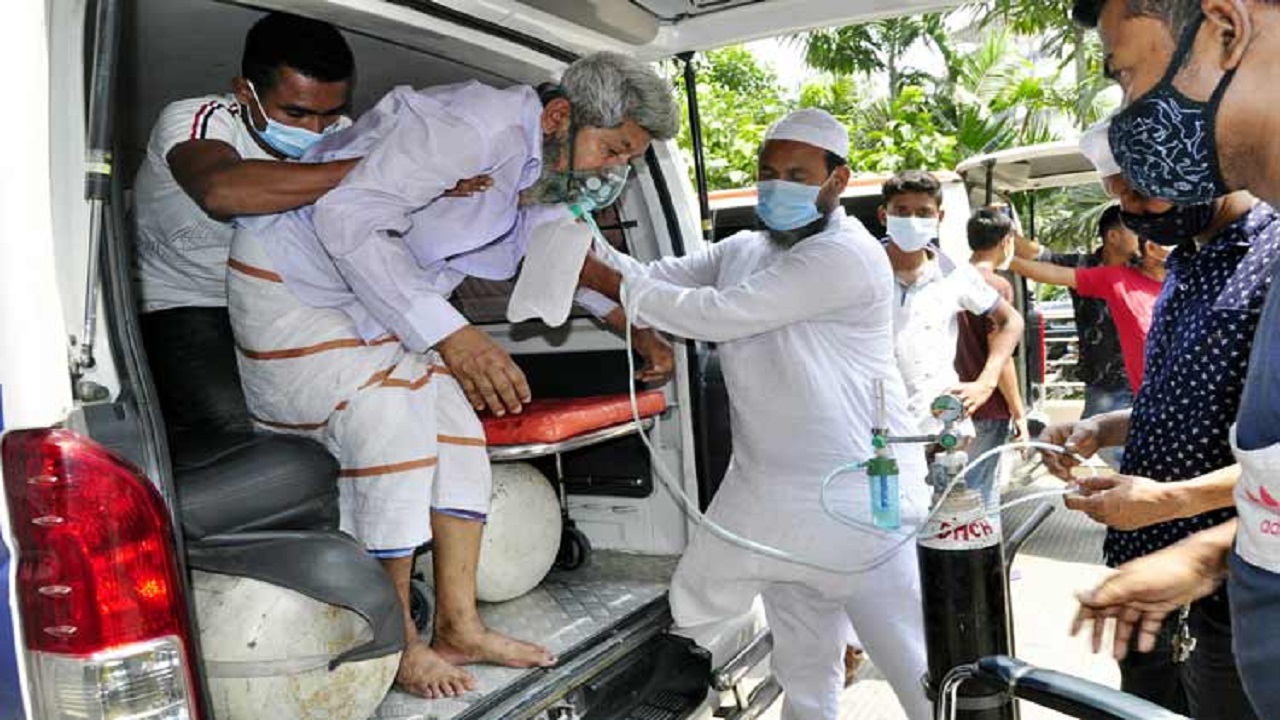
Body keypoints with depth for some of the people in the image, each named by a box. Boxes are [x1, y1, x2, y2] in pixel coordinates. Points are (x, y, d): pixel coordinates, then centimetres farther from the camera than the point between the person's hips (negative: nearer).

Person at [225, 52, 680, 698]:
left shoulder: (548, 170, 1)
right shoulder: (477, 127, -30)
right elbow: (347, 216, -34)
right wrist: (449, 333, -35)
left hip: (380, 300, 9)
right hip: (291, 283, -9)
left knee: (455, 425, -2)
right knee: (391, 431, -19)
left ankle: (458, 629, 6)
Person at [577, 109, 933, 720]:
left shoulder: (847, 255, -15)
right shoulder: (742, 250, 12)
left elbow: (721, 314, -21)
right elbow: (653, 280, 7)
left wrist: (614, 283, -15)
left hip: (858, 503, -7)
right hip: (774, 497, 7)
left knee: (920, 671, 0)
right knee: (804, 671, 21)